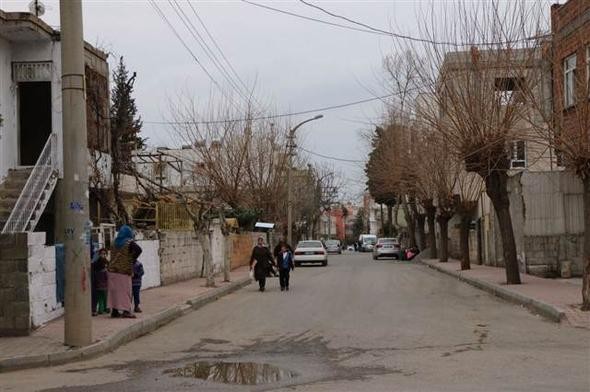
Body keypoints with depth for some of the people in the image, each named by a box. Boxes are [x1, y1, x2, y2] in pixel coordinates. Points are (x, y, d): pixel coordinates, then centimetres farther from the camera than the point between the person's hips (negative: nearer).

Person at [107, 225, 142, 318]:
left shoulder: (116, 242, 10)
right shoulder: (129, 242, -7)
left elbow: (113, 254, 16)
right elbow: (138, 250, -22)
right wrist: (132, 259, -8)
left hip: (112, 270, 5)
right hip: (124, 270, -5)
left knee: (114, 290, 10)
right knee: (125, 290, -1)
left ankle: (114, 310, 14)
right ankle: (126, 311, -6)